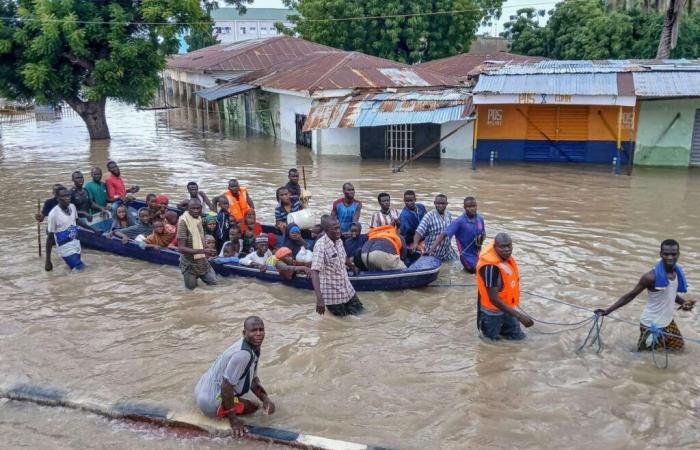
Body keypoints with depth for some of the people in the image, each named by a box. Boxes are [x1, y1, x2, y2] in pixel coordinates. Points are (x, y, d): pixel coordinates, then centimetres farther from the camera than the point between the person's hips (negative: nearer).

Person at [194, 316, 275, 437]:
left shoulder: (254, 348, 1)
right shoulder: (243, 354, -29)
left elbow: (253, 379, 12)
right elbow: (226, 386, -27)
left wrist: (266, 399, -4)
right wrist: (233, 420, -18)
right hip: (211, 401, -9)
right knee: (253, 406, 2)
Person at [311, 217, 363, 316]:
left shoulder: (339, 241, -2)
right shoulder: (321, 245, -24)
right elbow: (314, 272, -33)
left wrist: (353, 267, 39)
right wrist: (319, 298, -44)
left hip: (347, 288, 7)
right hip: (332, 293, -7)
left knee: (358, 312, 11)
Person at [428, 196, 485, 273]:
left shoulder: (480, 218, -3)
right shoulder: (459, 221, -20)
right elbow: (444, 234, -26)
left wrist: (481, 239, -12)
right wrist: (432, 248, -37)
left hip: (478, 253, 6)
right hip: (467, 255, -6)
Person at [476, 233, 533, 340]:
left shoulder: (505, 255, -10)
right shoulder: (490, 267, -34)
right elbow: (493, 299, -31)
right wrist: (519, 316, -32)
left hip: (506, 307, 8)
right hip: (492, 312, -8)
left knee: (518, 337, 15)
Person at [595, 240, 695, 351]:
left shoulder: (677, 272, -3)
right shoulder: (652, 277, -26)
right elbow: (631, 295, -17)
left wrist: (684, 302, -4)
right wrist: (608, 310, -22)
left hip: (668, 322, 7)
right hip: (651, 325, -7)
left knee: (678, 348, 20)